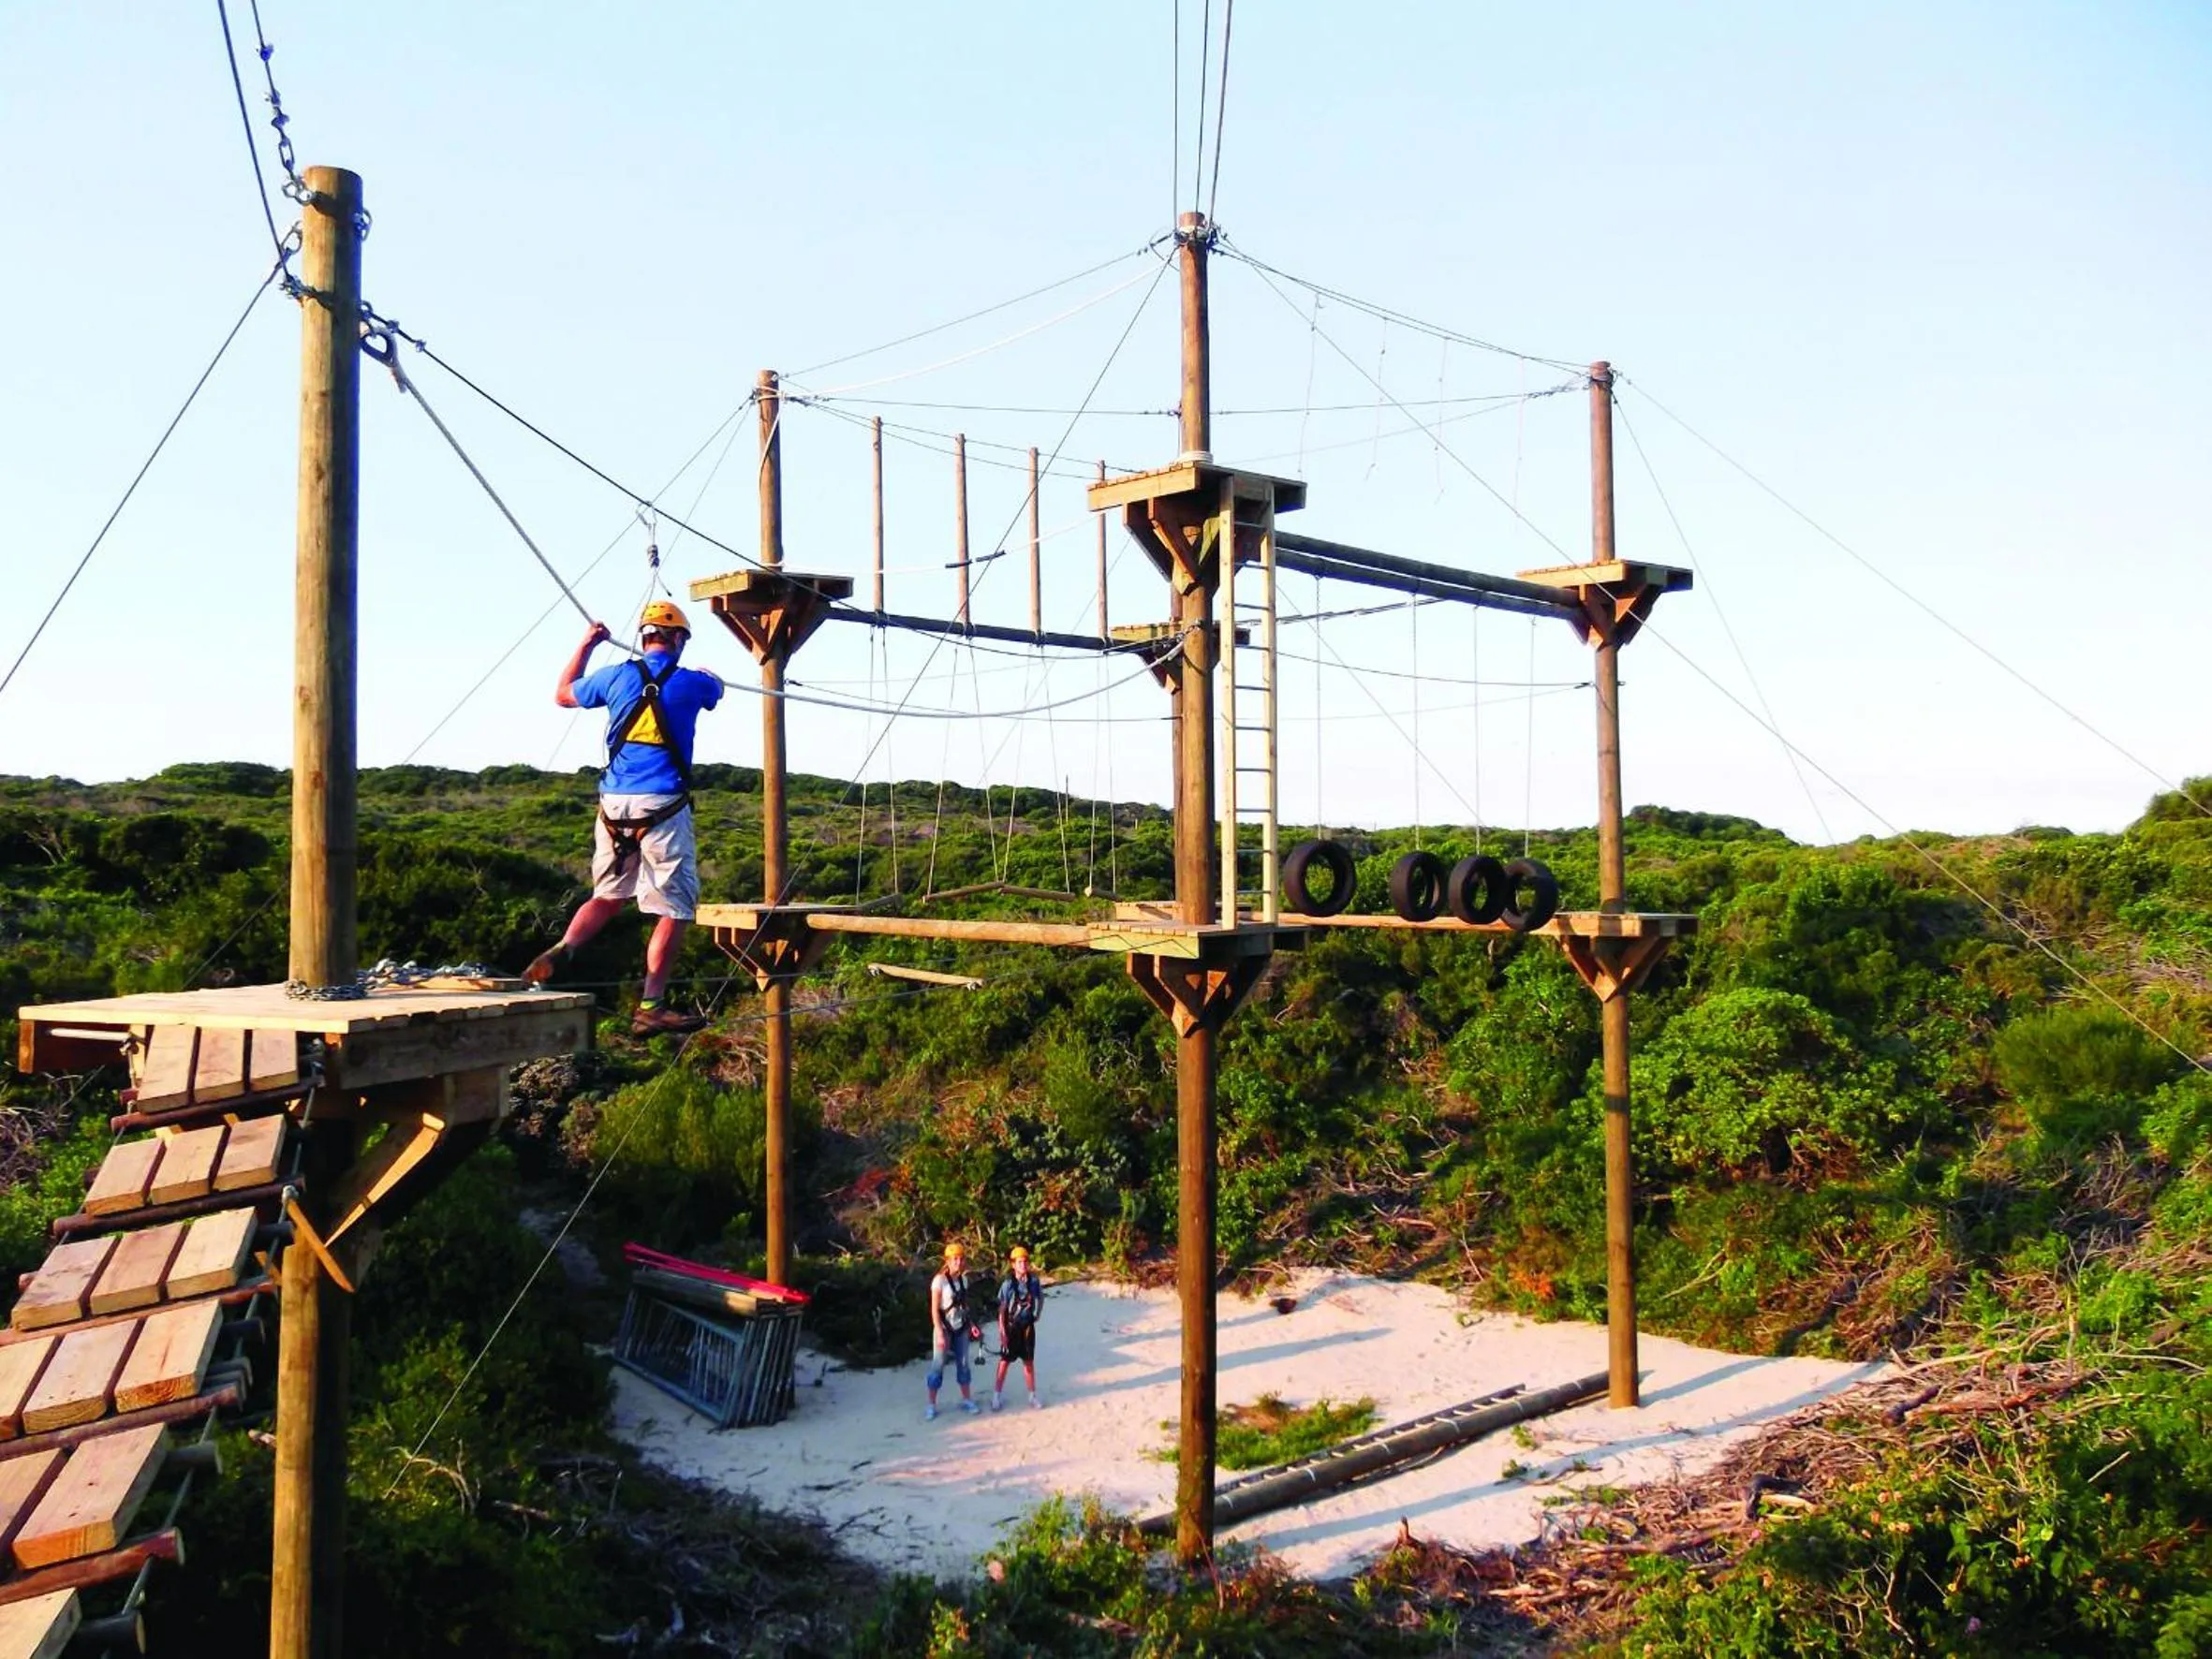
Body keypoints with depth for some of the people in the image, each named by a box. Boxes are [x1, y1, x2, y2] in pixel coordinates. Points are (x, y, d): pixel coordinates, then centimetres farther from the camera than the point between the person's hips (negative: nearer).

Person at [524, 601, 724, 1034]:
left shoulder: (616, 677, 6)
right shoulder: (691, 682, 1)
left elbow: (563, 695, 26)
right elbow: (716, 689, 28)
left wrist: (585, 646, 36)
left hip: (614, 804, 4)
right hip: (663, 806, -4)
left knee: (609, 896, 21)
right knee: (674, 908, 2)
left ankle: (561, 951, -3)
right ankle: (650, 1006, 0)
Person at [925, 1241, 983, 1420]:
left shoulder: (963, 1279, 5)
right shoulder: (940, 1281, -14)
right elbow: (934, 1309, -14)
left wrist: (972, 1324, 7)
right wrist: (940, 1333, -18)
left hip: (961, 1328, 6)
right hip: (944, 1328, -6)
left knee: (963, 1363, 12)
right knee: (938, 1365, -1)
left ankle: (966, 1399, 23)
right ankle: (931, 1404, 7)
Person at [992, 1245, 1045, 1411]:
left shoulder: (1034, 1281, -7)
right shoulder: (1008, 1284, -14)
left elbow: (1040, 1299, 12)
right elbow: (1002, 1310, -10)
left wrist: (1036, 1314, 7)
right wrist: (1002, 1332, -11)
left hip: (1028, 1326, 2)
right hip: (1011, 1326, -2)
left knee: (1029, 1361, 11)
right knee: (1005, 1361, 6)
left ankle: (1032, 1396, 21)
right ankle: (997, 1395, 16)